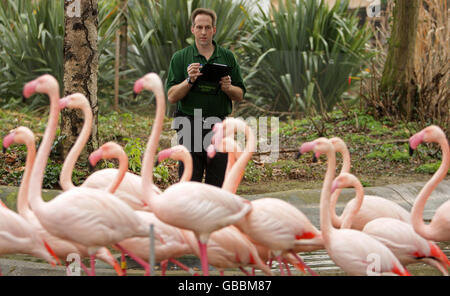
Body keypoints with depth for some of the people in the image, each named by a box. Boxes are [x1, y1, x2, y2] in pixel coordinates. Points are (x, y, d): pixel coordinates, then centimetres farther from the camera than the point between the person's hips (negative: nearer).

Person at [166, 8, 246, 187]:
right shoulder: (180, 57, 5)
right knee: (189, 182, -4)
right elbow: (171, 96, 0)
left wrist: (227, 88, -10)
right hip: (190, 125, -2)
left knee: (217, 183, 2)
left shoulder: (227, 57, 10)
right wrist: (189, 80, -15)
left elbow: (240, 95, 11)